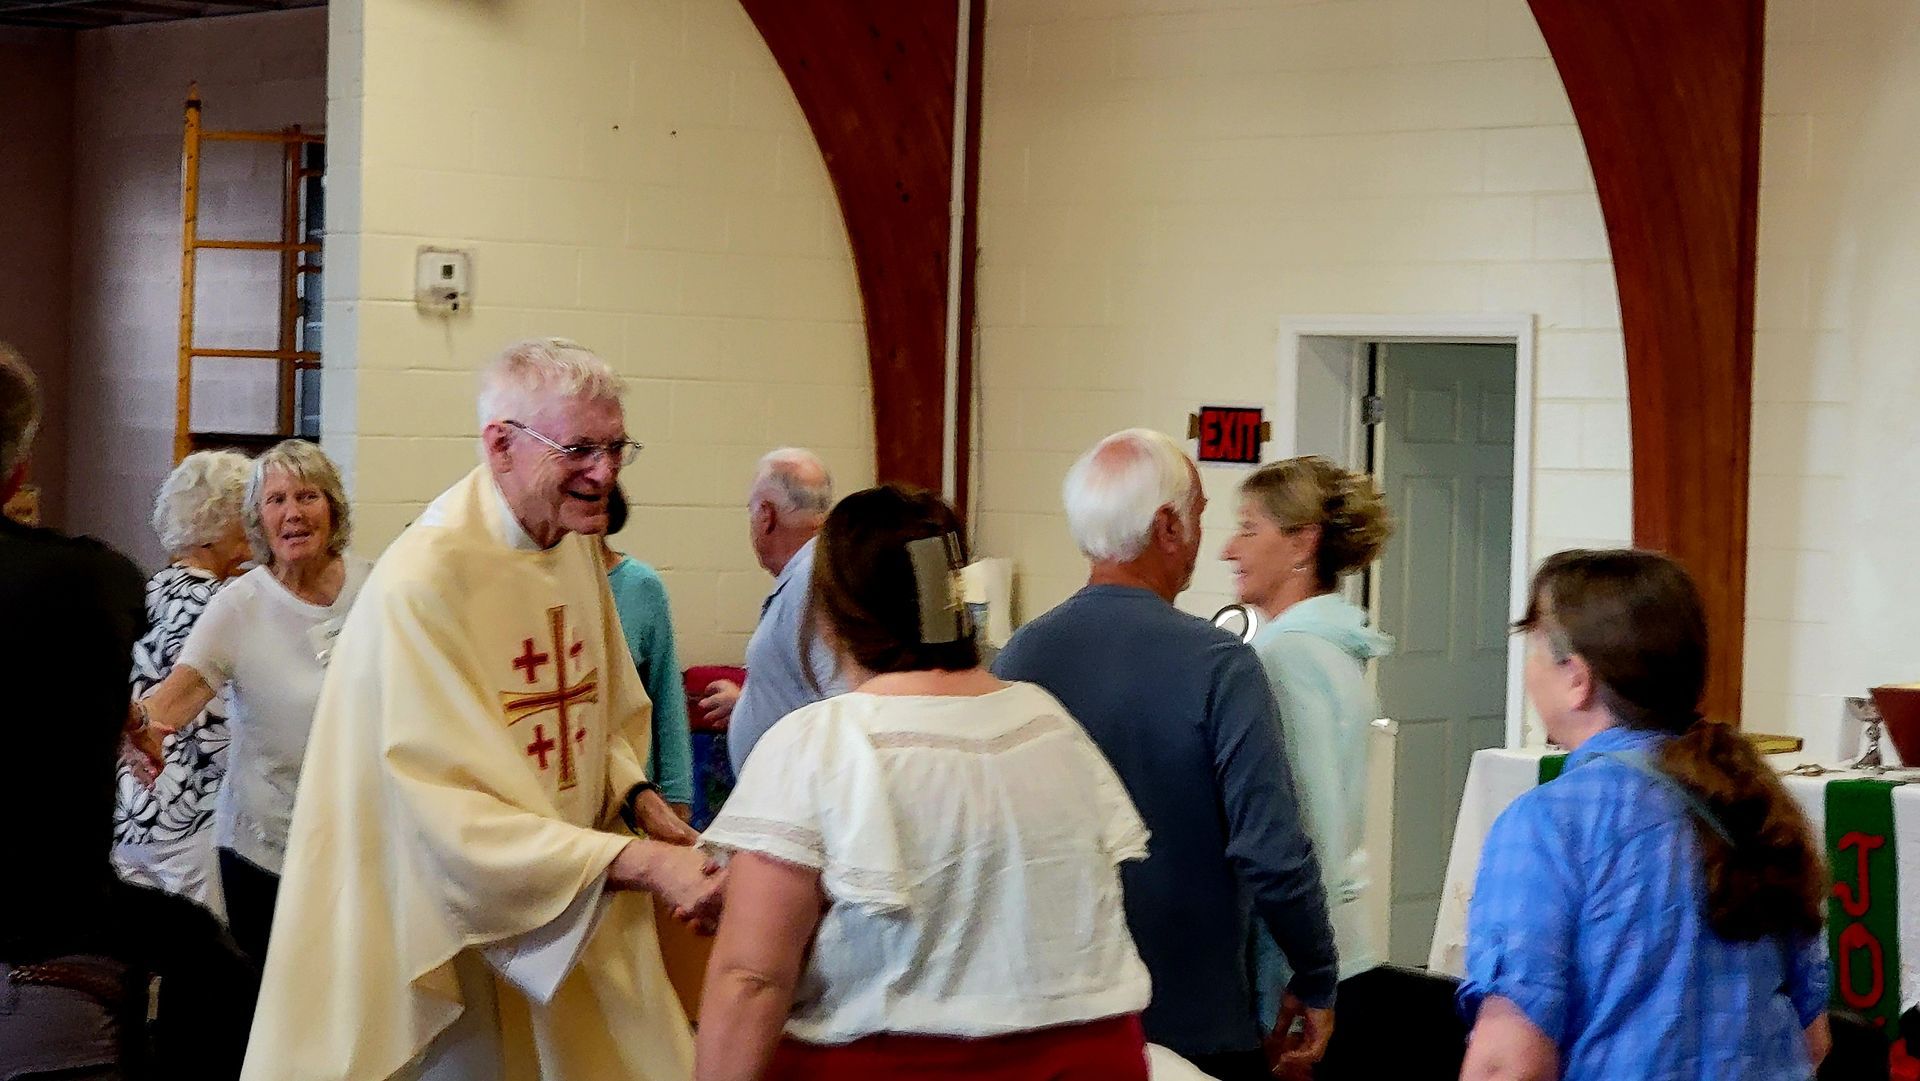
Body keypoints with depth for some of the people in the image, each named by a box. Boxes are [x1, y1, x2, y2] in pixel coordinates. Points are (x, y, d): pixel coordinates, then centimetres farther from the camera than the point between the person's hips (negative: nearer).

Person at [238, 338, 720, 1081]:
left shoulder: (579, 545, 3)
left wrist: (641, 801, -5)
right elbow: (455, 814, -26)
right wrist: (644, 864, -31)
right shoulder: (424, 581, -23)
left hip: (571, 922, 7)